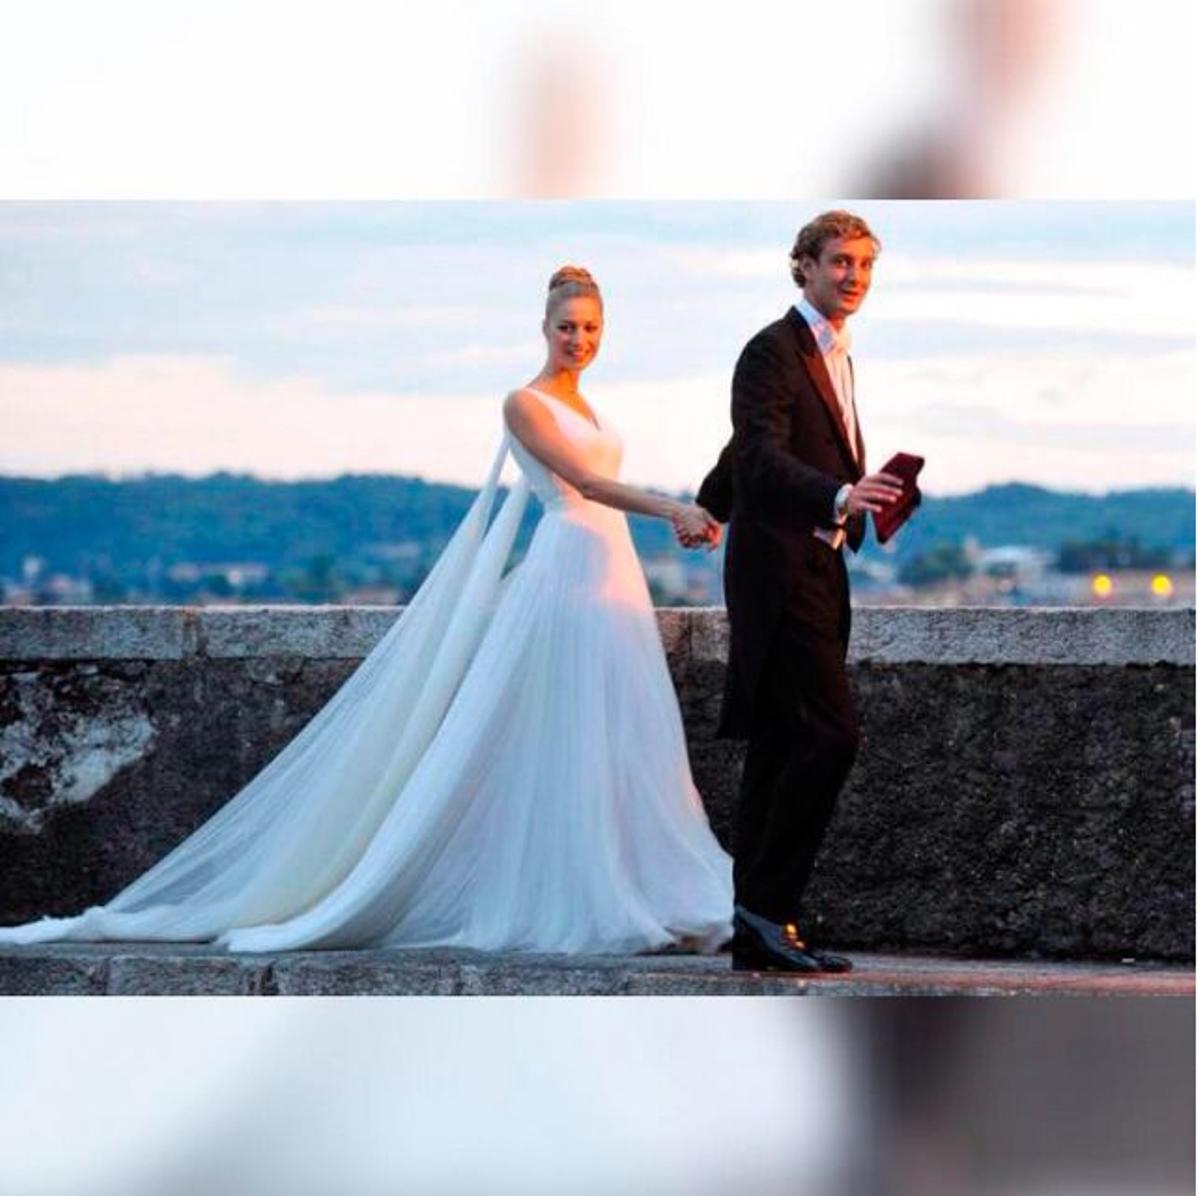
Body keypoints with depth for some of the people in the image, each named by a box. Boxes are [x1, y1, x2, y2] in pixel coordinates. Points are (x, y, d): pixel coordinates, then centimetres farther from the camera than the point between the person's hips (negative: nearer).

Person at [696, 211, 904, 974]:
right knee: (830, 733, -17)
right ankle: (767, 904, -12)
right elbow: (763, 457, -24)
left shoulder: (838, 358, 18)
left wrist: (712, 507, 48)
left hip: (818, 572, 9)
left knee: (782, 750, 7)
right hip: (781, 569, -9)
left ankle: (757, 933, 8)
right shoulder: (774, 352, -10)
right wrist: (842, 496, -41)